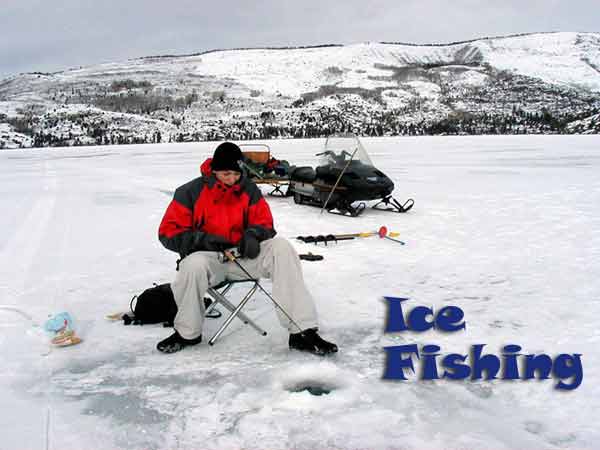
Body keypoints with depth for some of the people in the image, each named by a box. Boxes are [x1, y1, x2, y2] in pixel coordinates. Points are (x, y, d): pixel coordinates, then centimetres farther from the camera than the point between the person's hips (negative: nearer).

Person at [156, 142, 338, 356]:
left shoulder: (249, 189, 4)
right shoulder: (191, 192, -5)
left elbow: (264, 222, 9)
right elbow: (168, 232, -5)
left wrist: (252, 236, -15)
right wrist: (203, 239, -21)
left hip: (242, 255, 3)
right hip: (206, 256, -3)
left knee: (281, 248, -22)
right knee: (194, 266, -39)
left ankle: (302, 332, -27)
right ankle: (187, 333, -11)